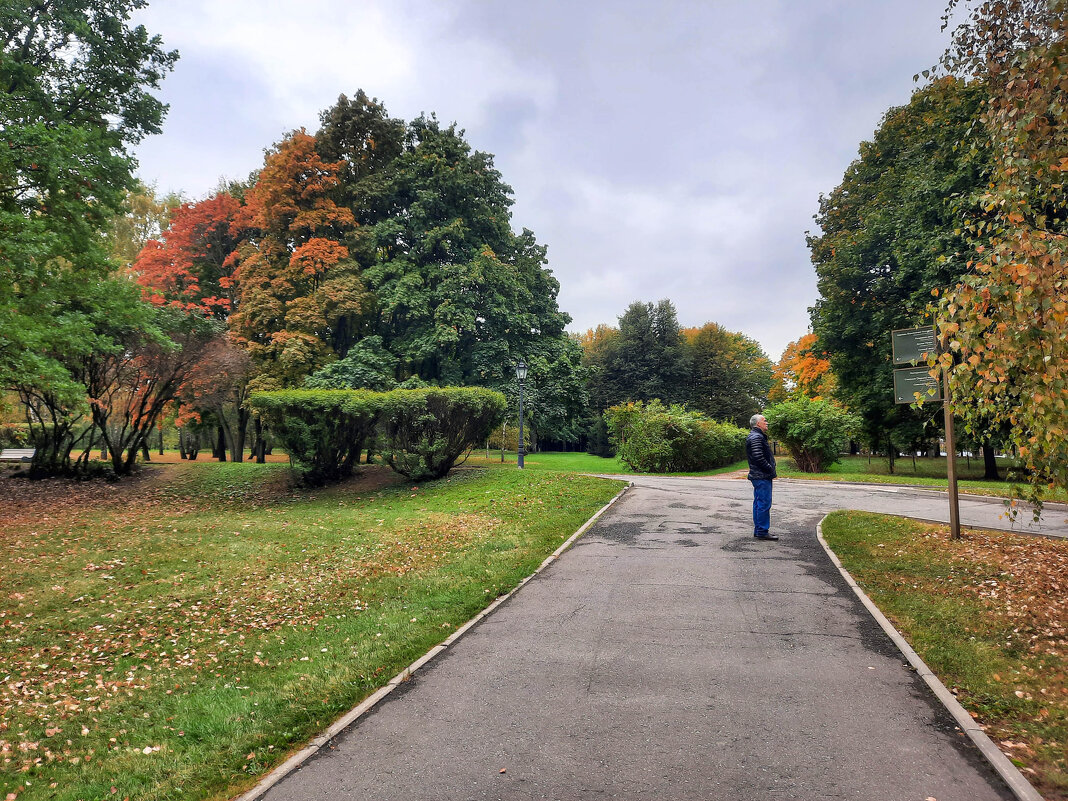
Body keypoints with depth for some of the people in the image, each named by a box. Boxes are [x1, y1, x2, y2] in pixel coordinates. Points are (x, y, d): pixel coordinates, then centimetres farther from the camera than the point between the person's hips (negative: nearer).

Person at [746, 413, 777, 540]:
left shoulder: (757, 436, 20)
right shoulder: (756, 437, -16)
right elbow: (759, 458, -23)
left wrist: (771, 471, 12)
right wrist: (772, 472, -14)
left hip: (759, 476, 11)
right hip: (762, 476, -11)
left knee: (759, 503, 14)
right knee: (764, 503, -8)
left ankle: (758, 530, 20)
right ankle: (762, 531, -4)